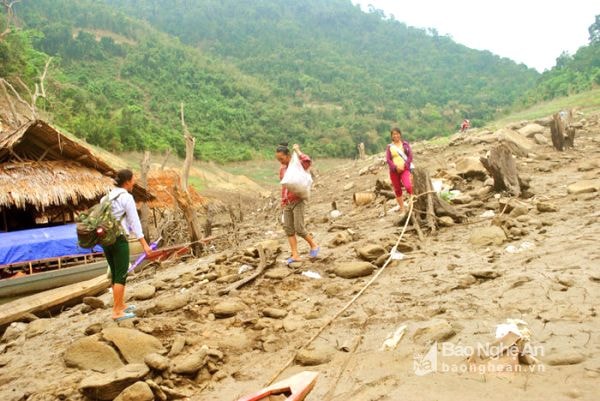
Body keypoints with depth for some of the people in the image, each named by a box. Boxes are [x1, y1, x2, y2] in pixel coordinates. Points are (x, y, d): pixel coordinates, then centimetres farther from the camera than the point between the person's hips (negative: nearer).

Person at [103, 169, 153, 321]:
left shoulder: (107, 197, 11)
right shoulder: (127, 197, -10)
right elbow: (134, 222, -13)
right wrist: (144, 244, -11)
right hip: (119, 239, -7)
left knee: (115, 274, 17)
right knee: (121, 275, -1)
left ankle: (120, 306, 29)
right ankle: (117, 312, 2)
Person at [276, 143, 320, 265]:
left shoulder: (299, 164, -9)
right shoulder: (282, 169, 11)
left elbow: (308, 161, -32)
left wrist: (298, 151, -19)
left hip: (298, 201, -7)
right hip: (287, 203, 7)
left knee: (299, 228, -10)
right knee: (288, 229, 2)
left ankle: (314, 245, 13)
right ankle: (295, 255, 5)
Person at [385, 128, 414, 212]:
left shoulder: (405, 144, 7)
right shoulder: (389, 147, 5)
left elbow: (410, 156, 1)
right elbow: (388, 159, -2)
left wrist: (404, 166, -12)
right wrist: (396, 167, -15)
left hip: (405, 169, -1)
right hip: (394, 171, 1)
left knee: (408, 186, -24)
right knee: (397, 190, 6)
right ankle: (402, 209, 17)